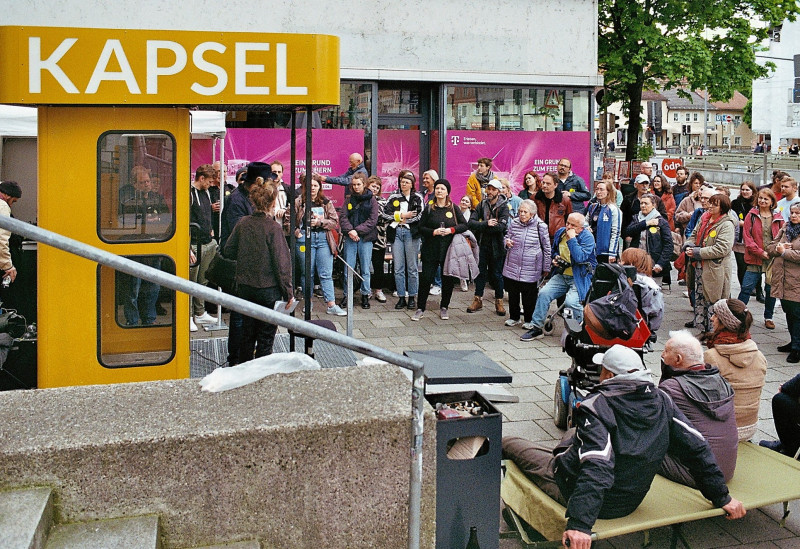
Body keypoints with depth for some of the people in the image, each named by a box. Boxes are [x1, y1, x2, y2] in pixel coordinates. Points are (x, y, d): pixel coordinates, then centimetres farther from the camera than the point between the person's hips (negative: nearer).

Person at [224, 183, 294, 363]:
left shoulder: (243, 223, -1)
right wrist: (288, 292, -9)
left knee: (247, 331, 19)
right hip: (268, 288, -5)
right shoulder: (273, 227, -16)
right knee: (266, 335, 6)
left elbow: (229, 251, 8)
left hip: (244, 286, 5)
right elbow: (281, 262, -16)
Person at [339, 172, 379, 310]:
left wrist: (358, 231, -13)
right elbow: (342, 217, 3)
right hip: (350, 237, 2)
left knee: (365, 269, 2)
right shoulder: (350, 199, 10)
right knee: (348, 268, 2)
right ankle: (347, 295, 11)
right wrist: (349, 230, -14)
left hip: (365, 238, -2)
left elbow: (372, 220, -6)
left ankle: (365, 295, 11)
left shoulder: (371, 199, 2)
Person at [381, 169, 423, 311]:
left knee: (412, 267, 1)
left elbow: (420, 215, -6)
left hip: (411, 233, -2)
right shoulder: (393, 198, 14)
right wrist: (402, 215, -5)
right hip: (396, 233, 2)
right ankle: (401, 297, 8)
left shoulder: (417, 198, 8)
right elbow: (384, 214, 2)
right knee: (398, 268, 2)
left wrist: (404, 219, -6)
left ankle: (412, 297, 8)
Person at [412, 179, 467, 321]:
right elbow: (421, 228, 2)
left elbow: (464, 225, 4)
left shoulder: (453, 208, 4)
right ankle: (420, 309, 6)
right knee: (426, 278, -3)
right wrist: (434, 232, -15)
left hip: (449, 250, 1)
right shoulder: (429, 208, 3)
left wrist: (451, 230, -12)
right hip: (431, 249, -1)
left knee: (448, 280, 5)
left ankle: (444, 308, 19)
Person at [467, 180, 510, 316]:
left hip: (496, 246, -3)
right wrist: (487, 224, -21)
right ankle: (478, 300, 18)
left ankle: (499, 302, 15)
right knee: (480, 272, 9)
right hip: (483, 244, 3)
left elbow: (501, 227, -21)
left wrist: (481, 227, -15)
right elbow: (471, 222, -6)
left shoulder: (503, 206, -6)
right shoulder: (482, 204, 5)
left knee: (497, 274, 5)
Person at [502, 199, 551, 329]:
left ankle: (529, 320, 19)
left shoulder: (540, 226, -6)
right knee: (512, 294, 12)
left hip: (531, 269, -3)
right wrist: (507, 242, -6)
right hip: (512, 266, 4)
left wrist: (546, 268, 3)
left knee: (529, 295, 3)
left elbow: (547, 248, 1)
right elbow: (507, 236, 20)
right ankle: (514, 317, 29)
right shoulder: (514, 223, 3)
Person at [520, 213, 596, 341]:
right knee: (544, 293, -11)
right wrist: (555, 258, 5)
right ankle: (537, 328, 1)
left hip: (580, 278, -6)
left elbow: (580, 258, -27)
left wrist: (572, 238, -24)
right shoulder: (560, 233, 9)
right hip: (562, 275, 6)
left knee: (571, 302, -28)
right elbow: (553, 250, 28)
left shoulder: (587, 237, -11)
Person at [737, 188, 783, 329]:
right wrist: (760, 252, -13)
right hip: (755, 259, -2)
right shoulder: (752, 215, 1)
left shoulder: (778, 217, 6)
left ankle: (768, 317, 23)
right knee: (747, 288, -6)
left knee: (771, 289, 10)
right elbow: (747, 237, -4)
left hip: (773, 259, 2)